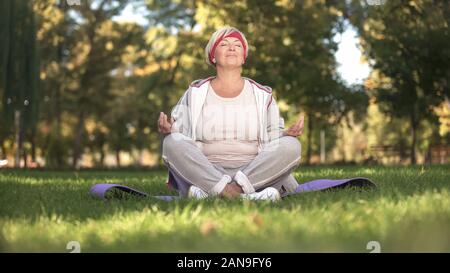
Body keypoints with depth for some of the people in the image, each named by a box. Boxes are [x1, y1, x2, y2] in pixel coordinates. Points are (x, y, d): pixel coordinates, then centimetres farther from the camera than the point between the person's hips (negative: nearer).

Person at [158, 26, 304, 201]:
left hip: (255, 170, 1)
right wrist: (168, 130, -11)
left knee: (292, 146, -25)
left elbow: (273, 141, 15)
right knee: (172, 143, -26)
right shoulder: (195, 93, 14)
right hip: (205, 171, -1)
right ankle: (240, 194, -43)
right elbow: (179, 138, 12)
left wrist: (288, 134, -7)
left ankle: (210, 191, -36)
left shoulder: (262, 95, 16)